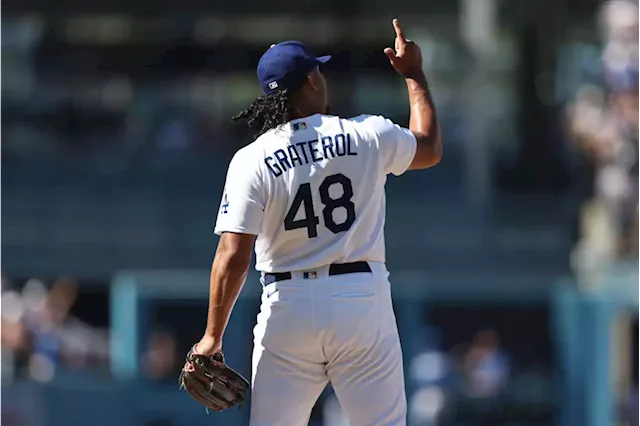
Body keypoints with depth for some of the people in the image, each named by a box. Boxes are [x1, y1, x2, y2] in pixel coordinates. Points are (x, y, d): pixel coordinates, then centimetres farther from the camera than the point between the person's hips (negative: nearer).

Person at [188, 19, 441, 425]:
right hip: (363, 299, 0)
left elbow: (233, 257, -9)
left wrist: (212, 337, -4)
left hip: (288, 306, 0)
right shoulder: (369, 136, -1)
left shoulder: (251, 161, -4)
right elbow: (430, 149, 21)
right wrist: (414, 75, 31)